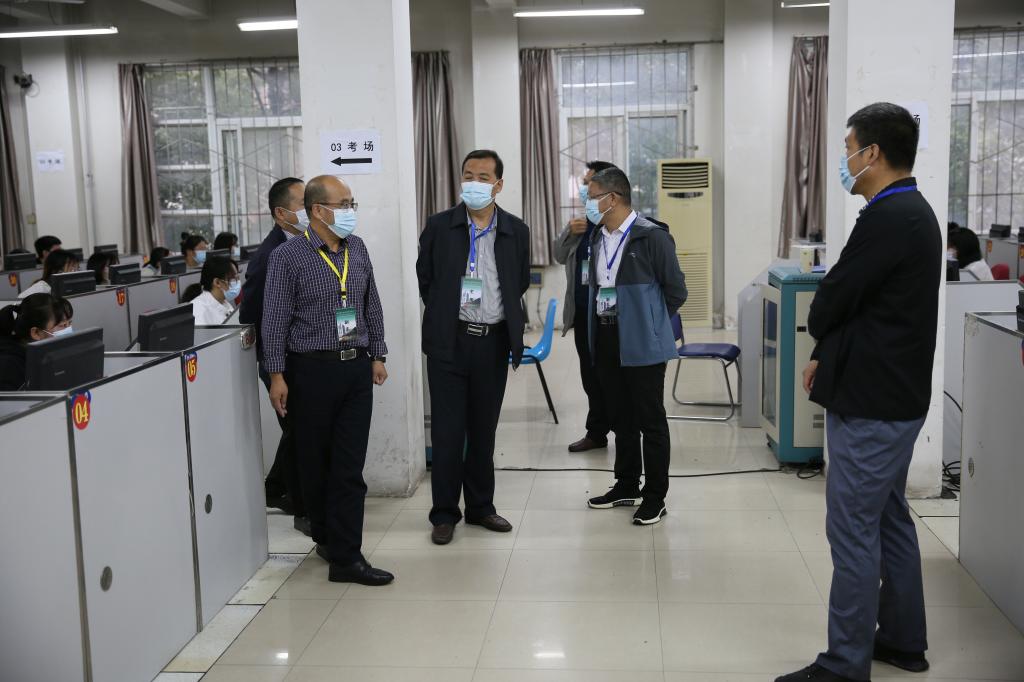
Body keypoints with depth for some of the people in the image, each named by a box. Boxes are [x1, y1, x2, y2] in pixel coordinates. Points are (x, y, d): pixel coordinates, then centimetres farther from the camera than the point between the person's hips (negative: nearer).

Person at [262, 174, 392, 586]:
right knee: (315, 462, 10)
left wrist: (377, 355, 13)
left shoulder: (357, 249, 8)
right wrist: (277, 375, -9)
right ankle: (326, 537, 30)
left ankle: (345, 556, 5)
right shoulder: (288, 256, -7)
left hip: (356, 368, 4)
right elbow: (275, 319, -7)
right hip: (312, 370, -4)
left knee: (350, 466, 1)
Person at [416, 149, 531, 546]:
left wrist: (503, 313, 12)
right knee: (447, 430, 1)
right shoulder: (439, 226, -1)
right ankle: (444, 514, 12)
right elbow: (425, 276, 9)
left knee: (484, 429, 11)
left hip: (493, 342, 2)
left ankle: (481, 506, 24)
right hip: (449, 340, -2)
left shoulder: (516, 231, 4)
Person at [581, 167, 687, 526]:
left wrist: (649, 323, 1)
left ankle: (655, 497, 12)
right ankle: (627, 486, 29)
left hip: (641, 344, -7)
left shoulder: (652, 237, -12)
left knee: (650, 420, 2)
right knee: (621, 417, 16)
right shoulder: (598, 238, 9)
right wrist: (603, 321, 11)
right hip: (606, 339, 7)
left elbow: (676, 290, -7)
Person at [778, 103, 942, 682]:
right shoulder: (911, 211, 11)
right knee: (889, 518, 18)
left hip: (872, 401, -10)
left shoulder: (888, 218, -22)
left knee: (853, 529, -3)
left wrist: (822, 336, 3)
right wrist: (830, 356, 9)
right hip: (895, 390, 10)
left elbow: (831, 302, -18)